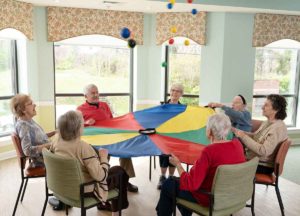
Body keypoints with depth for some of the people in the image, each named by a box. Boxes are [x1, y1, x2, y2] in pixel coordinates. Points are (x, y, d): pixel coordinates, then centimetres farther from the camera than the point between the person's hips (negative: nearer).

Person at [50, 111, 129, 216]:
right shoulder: (83, 147, -30)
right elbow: (100, 176, -30)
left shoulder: (56, 143, -9)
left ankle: (102, 203, 38)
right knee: (120, 171, 12)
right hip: (85, 190, -7)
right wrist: (104, 157, -14)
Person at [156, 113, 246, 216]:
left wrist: (178, 164, -15)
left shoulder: (209, 151, -30)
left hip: (210, 198, -7)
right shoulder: (237, 144, -9)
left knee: (168, 184, 14)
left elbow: (191, 185, -27)